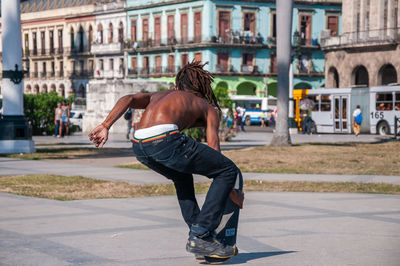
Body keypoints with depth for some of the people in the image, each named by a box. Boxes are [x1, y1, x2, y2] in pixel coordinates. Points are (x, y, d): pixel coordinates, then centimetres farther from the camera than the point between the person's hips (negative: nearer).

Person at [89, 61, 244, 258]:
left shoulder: (161, 94, 37)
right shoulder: (209, 108, 26)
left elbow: (128, 99, 17)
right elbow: (214, 154, 17)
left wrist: (105, 126, 7)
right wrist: (233, 195, 24)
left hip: (139, 147, 6)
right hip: (165, 140, -6)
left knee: (182, 174, 35)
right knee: (229, 171, 9)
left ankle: (196, 232, 26)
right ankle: (201, 236, 2)